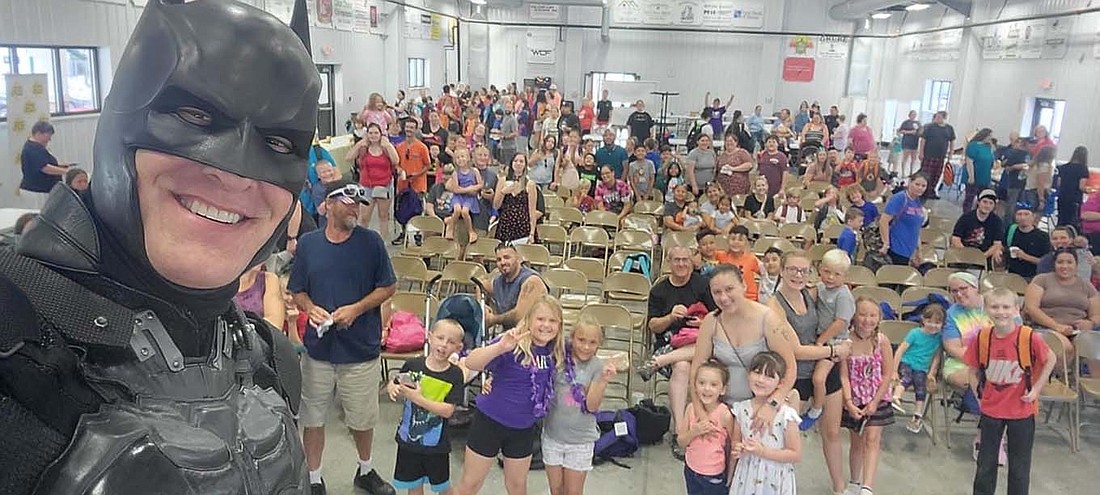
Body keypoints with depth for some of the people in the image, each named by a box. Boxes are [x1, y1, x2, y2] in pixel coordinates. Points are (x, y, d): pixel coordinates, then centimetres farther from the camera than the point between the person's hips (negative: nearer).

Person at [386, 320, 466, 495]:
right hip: (408, 437, 2)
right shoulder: (412, 365, -9)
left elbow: (448, 410, -20)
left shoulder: (455, 375, -14)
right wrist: (393, 389, -20)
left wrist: (418, 398, -28)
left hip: (436, 443, -2)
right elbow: (391, 386, 4)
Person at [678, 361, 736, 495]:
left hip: (714, 475, -4)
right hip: (691, 470, 4)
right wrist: (694, 431, -20)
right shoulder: (691, 408, -9)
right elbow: (681, 441, -2)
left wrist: (730, 477, -7)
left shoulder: (724, 414, -21)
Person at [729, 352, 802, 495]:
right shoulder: (741, 409, -4)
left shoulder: (786, 414, -16)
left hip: (775, 482, -3)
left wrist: (763, 451, -20)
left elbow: (796, 454, -11)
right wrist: (738, 449, -12)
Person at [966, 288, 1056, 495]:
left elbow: (1050, 359, -2)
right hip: (990, 409, 2)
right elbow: (973, 368, 5)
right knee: (986, 462, 16)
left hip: (1021, 410, -2)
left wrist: (1036, 388, -6)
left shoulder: (1029, 337, -18)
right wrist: (979, 391, -1)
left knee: (1019, 466, 13)